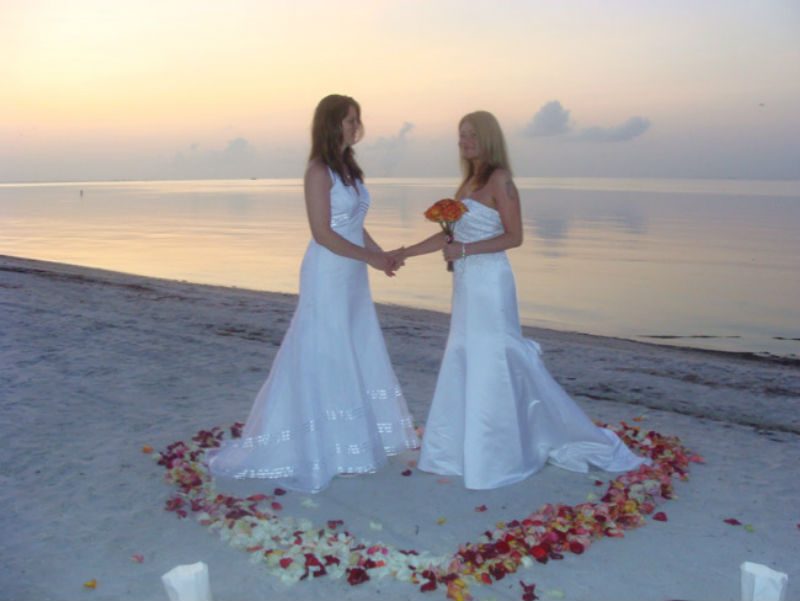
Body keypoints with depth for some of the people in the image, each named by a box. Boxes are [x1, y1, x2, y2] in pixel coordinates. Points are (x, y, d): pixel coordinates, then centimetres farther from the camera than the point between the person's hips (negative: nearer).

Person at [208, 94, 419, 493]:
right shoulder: (319, 171, -13)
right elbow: (323, 233, -18)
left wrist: (382, 254, 2)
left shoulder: (348, 168, 12)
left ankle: (346, 441, 28)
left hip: (352, 278, 9)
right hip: (328, 276, -9)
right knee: (320, 360, 0)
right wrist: (370, 257, -16)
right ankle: (311, 447, 14)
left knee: (356, 358, 14)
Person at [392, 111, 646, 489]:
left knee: (491, 367, 0)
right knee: (463, 366, 13)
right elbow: (450, 235, 16)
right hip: (467, 285, 9)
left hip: (488, 284, -8)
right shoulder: (469, 180, 14)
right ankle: (467, 449, 25)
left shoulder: (499, 179, -9)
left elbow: (514, 236, -14)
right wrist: (403, 253, 14)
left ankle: (496, 458, 14)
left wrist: (464, 250, -20)